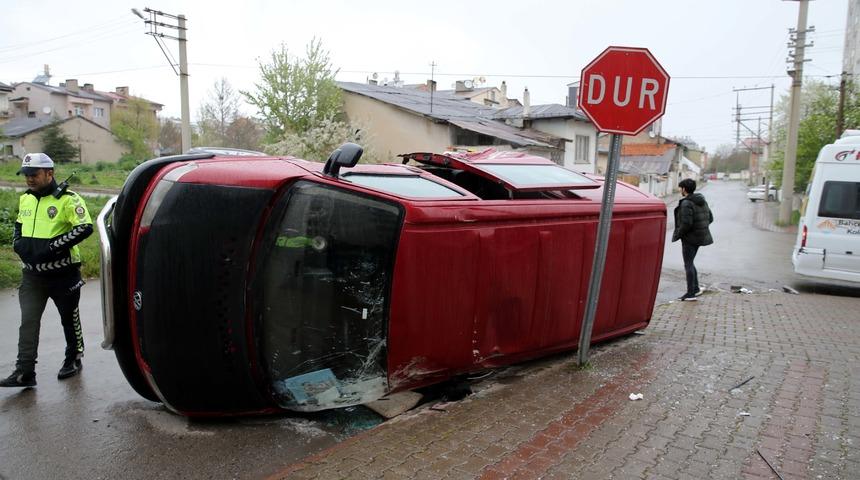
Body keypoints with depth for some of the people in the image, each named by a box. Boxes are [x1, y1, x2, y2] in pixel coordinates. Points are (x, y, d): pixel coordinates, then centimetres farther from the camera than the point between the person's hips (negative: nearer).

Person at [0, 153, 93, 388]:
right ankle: (24, 372, 2)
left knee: (69, 318, 10)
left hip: (63, 274, -5)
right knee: (28, 321, 0)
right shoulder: (25, 199, 10)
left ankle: (74, 359, 28)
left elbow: (85, 228, -23)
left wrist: (53, 246, -24)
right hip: (32, 274, 6)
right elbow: (19, 224, 27)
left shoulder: (67, 199, -13)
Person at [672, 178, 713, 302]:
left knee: (688, 265, 0)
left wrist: (677, 235, -13)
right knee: (689, 263, 20)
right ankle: (696, 288, 25)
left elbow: (686, 223, -26)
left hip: (690, 238, -9)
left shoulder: (686, 203, -20)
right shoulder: (702, 200, 8)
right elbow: (710, 218, 13)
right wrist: (700, 228, 17)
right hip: (700, 236, 9)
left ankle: (691, 293, 5)